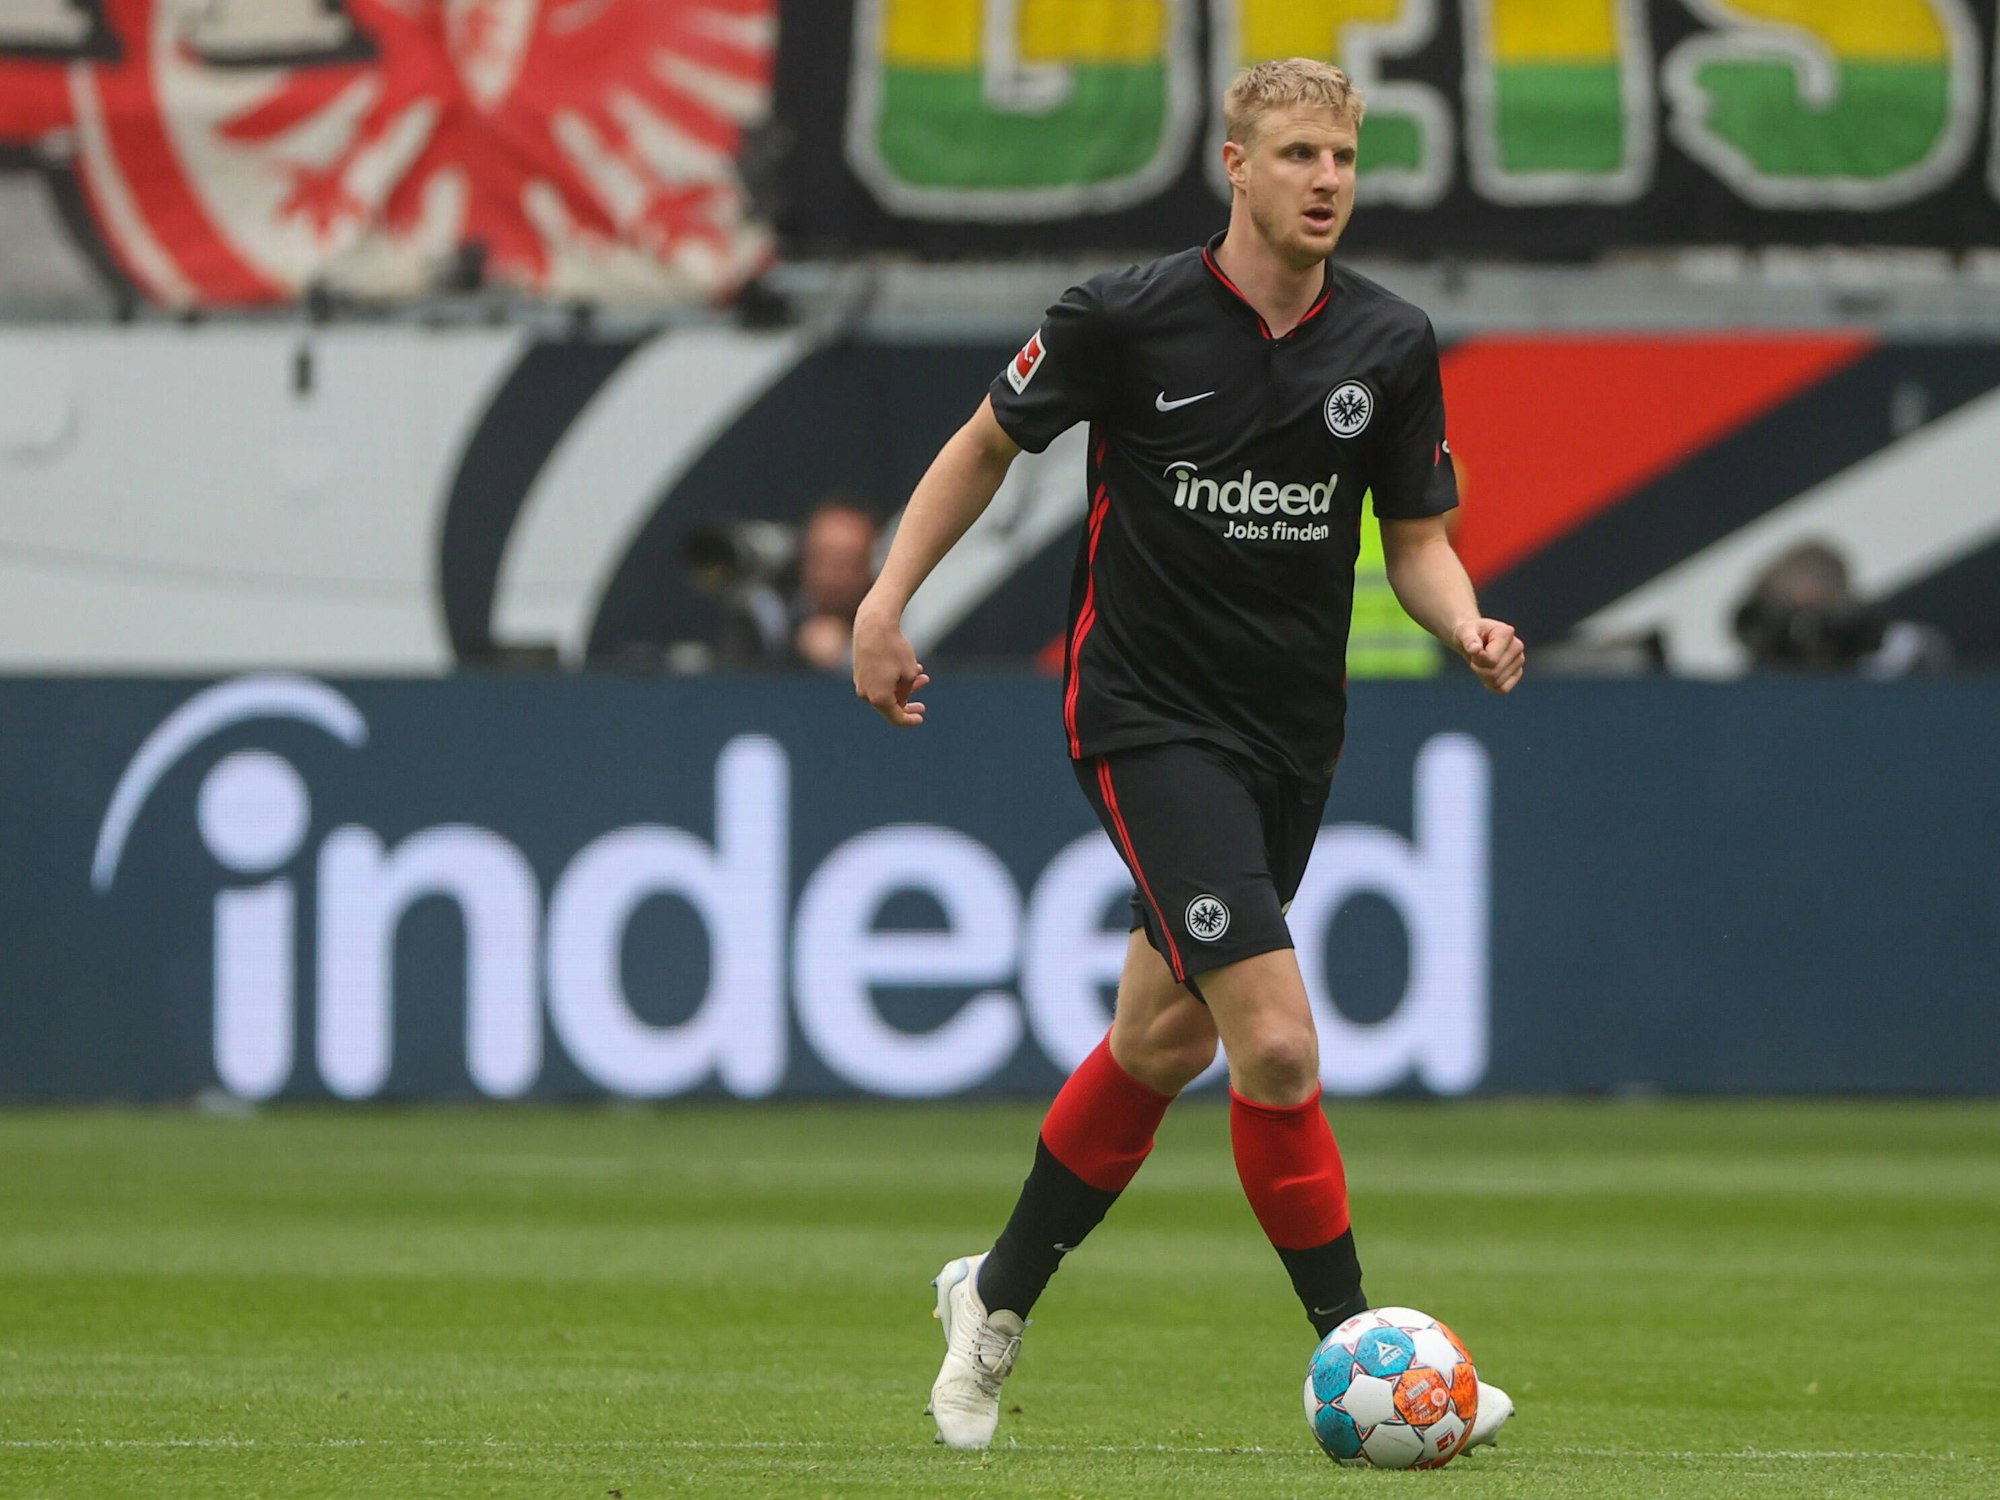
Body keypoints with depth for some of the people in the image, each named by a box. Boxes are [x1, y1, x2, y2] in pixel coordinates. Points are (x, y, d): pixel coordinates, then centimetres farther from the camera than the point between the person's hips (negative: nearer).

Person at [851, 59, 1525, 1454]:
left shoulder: (1392, 343, -1)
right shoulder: (1128, 318, -11)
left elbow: (1419, 540, 6)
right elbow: (990, 441, 5)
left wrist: (1468, 628, -15)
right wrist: (888, 598, -2)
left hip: (1294, 730, 5)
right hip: (1150, 719, -5)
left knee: (1164, 1040, 16)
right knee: (1276, 1040, -18)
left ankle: (998, 1298, 37)